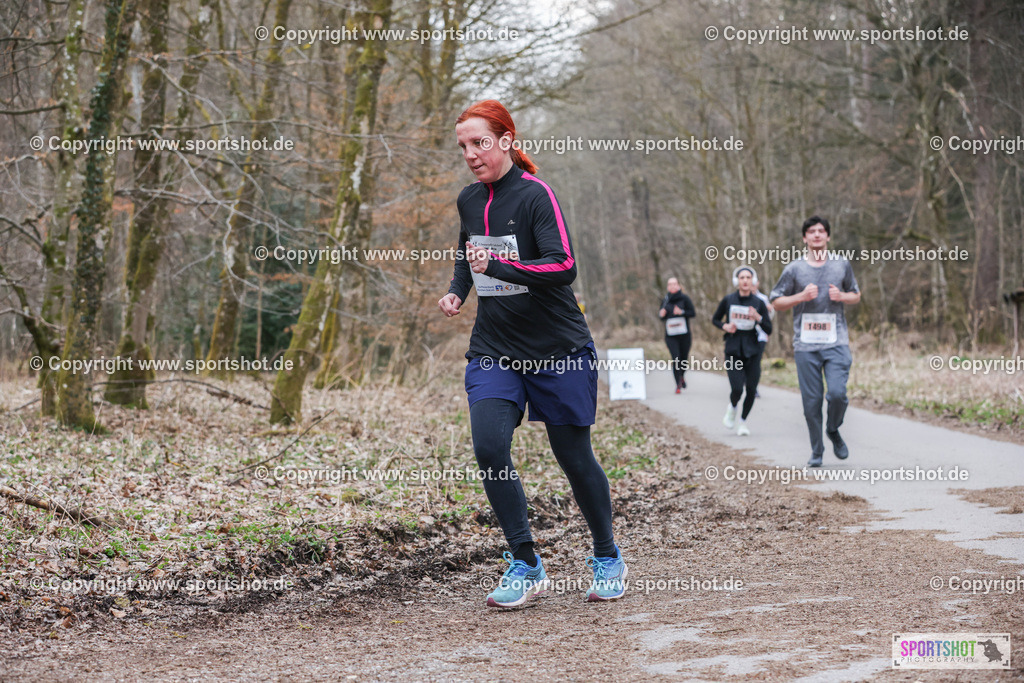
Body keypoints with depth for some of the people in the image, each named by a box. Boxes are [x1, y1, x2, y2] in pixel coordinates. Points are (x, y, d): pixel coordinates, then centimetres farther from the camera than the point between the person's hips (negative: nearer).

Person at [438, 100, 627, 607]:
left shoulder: (535, 195, -13)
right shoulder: (469, 200, 7)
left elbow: (563, 266, -25)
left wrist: (497, 267, -34)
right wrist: (457, 291, 8)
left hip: (558, 351, -5)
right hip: (493, 350, 5)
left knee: (574, 456, 4)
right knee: (489, 448, -15)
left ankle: (607, 558, 27)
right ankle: (525, 565, -4)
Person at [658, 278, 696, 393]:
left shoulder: (684, 298, -2)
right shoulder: (665, 300, 6)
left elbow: (693, 313, -3)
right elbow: (661, 314, 15)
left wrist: (682, 312, -18)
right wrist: (661, 314, -8)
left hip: (684, 334, -1)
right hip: (671, 336, 1)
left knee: (684, 358, 7)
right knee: (676, 358, -11)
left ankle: (682, 376, 38)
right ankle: (678, 384, -3)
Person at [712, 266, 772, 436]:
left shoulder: (758, 303, 0)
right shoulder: (728, 300, -1)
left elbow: (769, 330, 0)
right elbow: (715, 319, 13)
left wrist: (758, 318, -17)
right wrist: (725, 326, -8)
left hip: (752, 351, 1)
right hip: (733, 350, -1)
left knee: (751, 390, 2)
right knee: (737, 389, -14)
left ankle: (743, 421, 25)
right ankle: (732, 408, 21)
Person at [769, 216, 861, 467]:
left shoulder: (842, 265, 9)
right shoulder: (794, 269, 3)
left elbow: (856, 295, 20)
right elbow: (777, 302, 8)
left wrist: (841, 296, -2)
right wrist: (802, 297, -9)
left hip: (836, 342, 0)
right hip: (805, 344, 0)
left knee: (837, 393, -15)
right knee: (811, 400, 1)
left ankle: (833, 430, 16)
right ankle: (816, 450, 15)